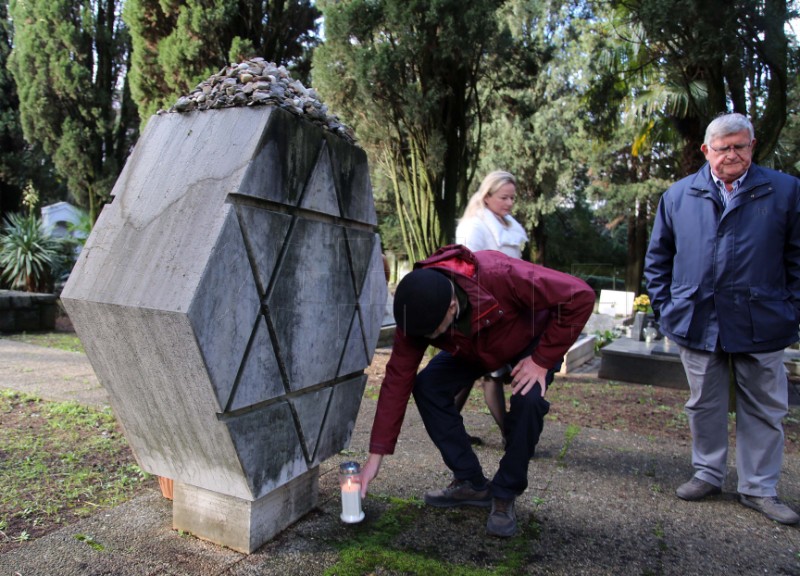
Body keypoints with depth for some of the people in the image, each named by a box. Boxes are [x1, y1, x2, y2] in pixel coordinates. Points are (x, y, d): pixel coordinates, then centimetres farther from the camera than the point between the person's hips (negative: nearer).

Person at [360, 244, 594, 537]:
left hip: (533, 340, -4)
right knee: (427, 387, -15)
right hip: (473, 348, 4)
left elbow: (580, 296, -34)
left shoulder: (501, 275, -43)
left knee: (528, 399, -31)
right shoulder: (417, 308, -28)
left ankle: (505, 495, -6)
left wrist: (542, 360, -31)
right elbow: (398, 378, -23)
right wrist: (376, 456, -22)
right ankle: (471, 483, 2)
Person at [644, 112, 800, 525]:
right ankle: (707, 475, 30)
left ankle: (759, 489, 25)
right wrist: (664, 307, 3)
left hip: (761, 325, 0)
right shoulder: (678, 195, 5)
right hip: (697, 322, 1)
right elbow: (658, 256, 10)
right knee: (704, 406, 13)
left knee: (764, 410, 10)